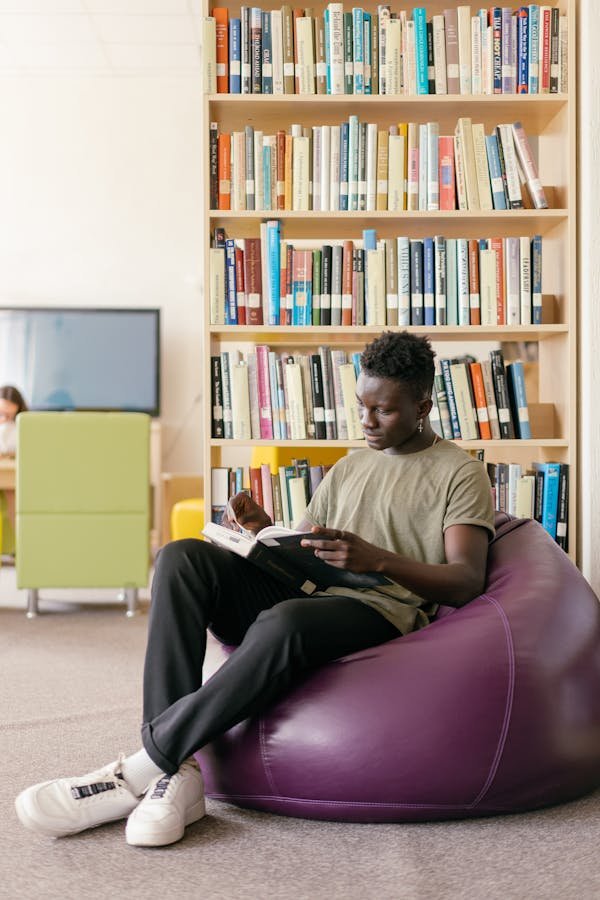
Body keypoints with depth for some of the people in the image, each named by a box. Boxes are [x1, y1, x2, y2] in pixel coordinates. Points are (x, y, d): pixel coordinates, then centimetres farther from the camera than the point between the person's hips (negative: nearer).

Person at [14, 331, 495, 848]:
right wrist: (264, 530, 4)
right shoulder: (350, 467, 27)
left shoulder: (461, 474, 7)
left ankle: (144, 766, -25)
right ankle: (179, 775, -29)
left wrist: (378, 559, -23)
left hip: (383, 614, -6)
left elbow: (467, 583, -7)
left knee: (283, 622, -40)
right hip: (305, 596, 7)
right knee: (184, 557, -19)